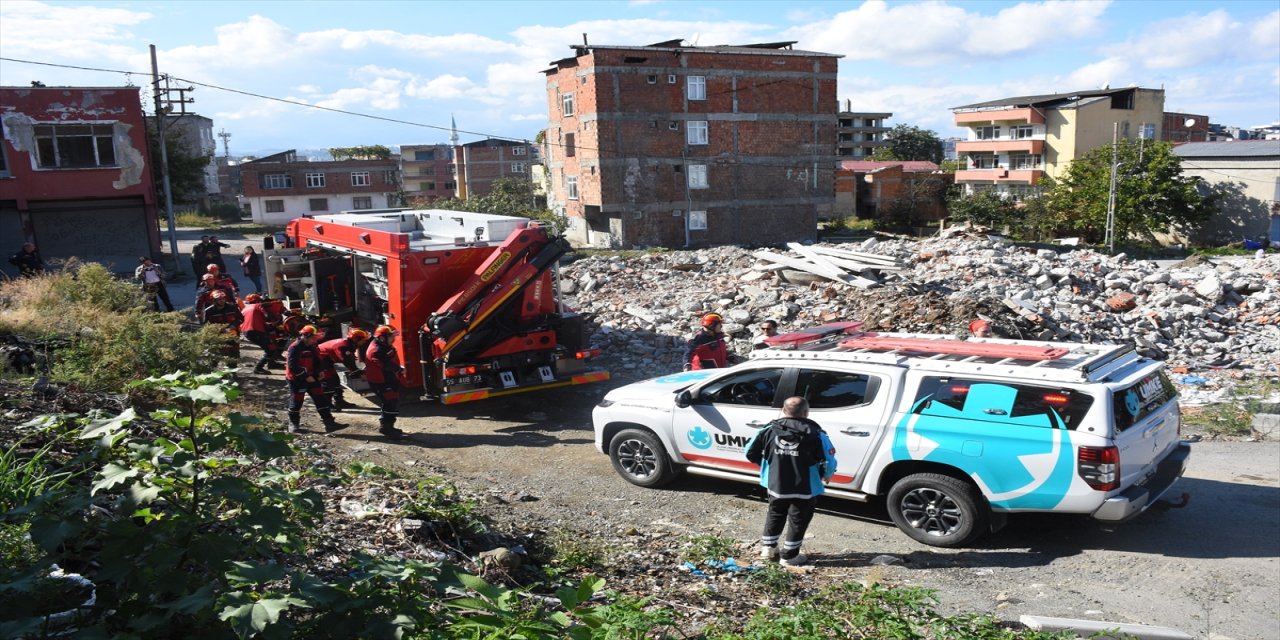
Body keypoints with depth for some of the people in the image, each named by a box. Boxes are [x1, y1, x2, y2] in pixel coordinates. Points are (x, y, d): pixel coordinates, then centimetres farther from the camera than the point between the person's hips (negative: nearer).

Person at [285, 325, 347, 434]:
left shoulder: (311, 347, 9)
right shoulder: (295, 348, -17)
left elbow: (316, 361, 21)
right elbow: (292, 366, -23)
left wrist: (319, 372, 3)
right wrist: (306, 376, -23)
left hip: (311, 378, 8)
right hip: (297, 380, -8)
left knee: (321, 399, 1)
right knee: (296, 402, 4)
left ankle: (329, 423, 0)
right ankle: (293, 424, 24)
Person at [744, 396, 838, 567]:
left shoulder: (770, 430, -3)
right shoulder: (815, 434, -12)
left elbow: (750, 452, 1)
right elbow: (829, 461, -15)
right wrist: (825, 475, 7)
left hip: (776, 486, 3)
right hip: (804, 489, -3)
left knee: (775, 515, 26)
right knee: (798, 521, 13)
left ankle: (768, 547, 34)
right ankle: (789, 556, 20)